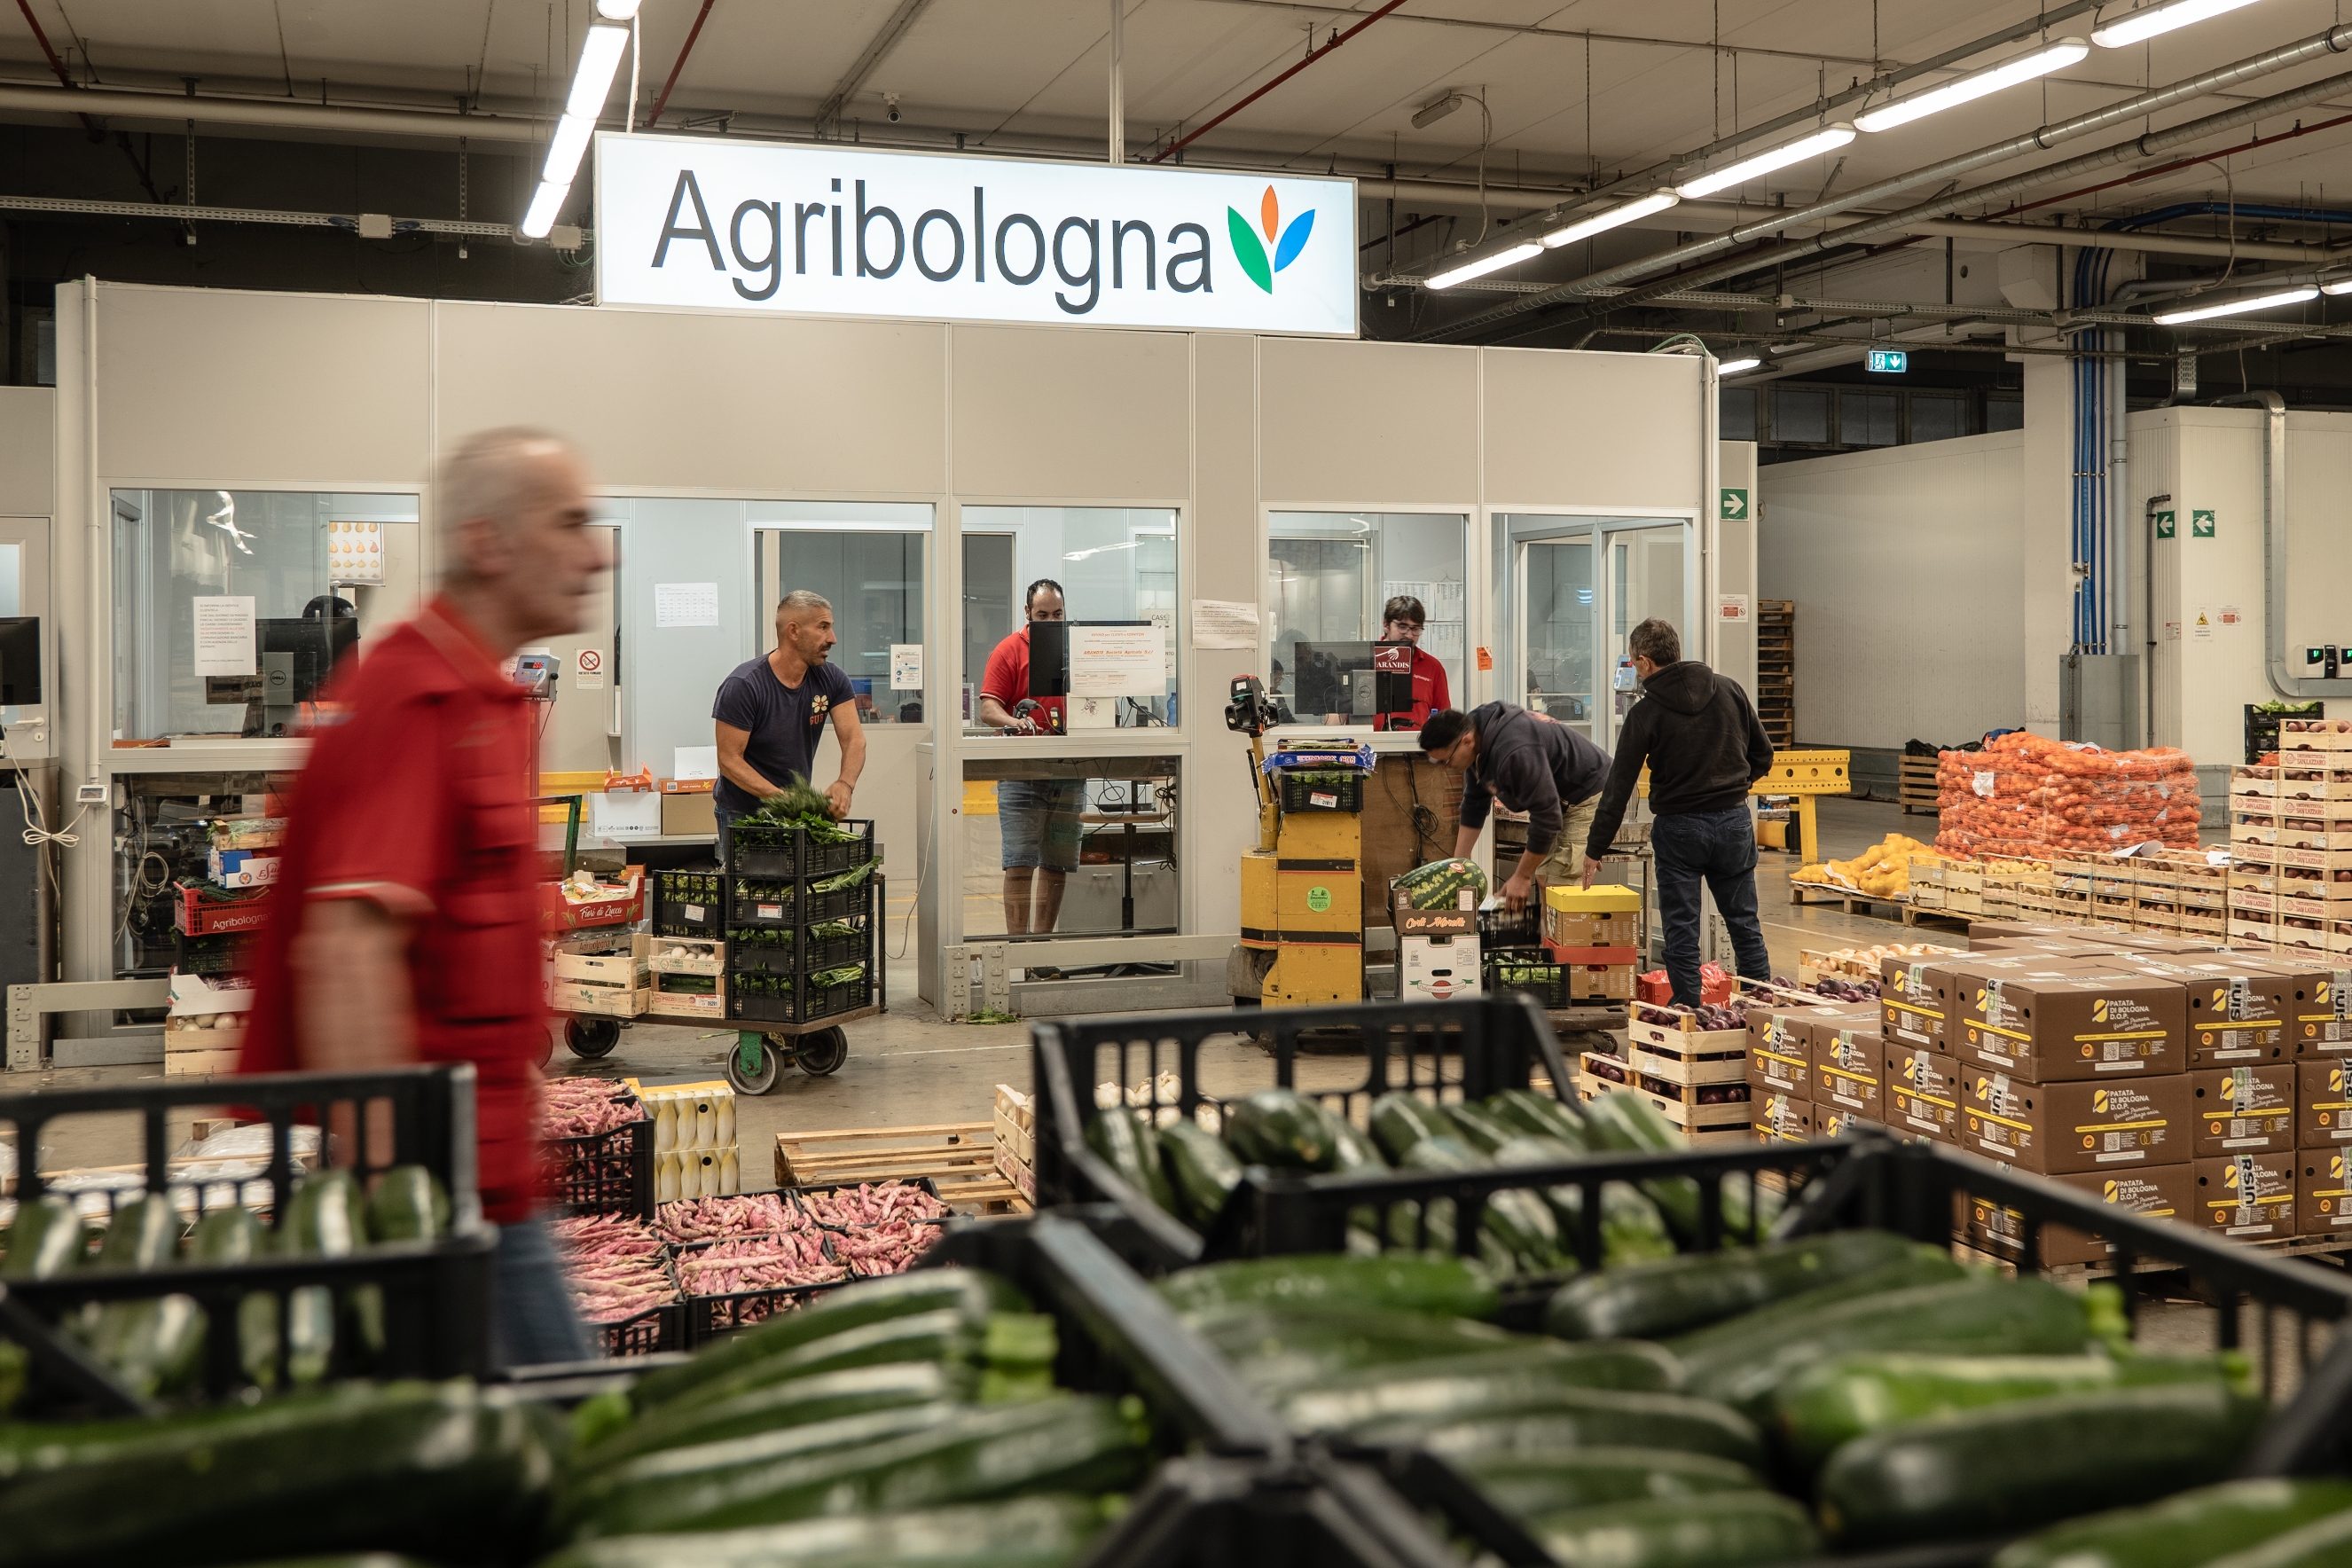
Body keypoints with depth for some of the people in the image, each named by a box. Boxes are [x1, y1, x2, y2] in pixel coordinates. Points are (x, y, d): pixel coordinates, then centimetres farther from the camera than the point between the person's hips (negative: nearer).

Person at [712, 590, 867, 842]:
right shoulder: (742, 685, -19)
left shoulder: (831, 680, -4)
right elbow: (729, 760, -19)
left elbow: (854, 739, -10)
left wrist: (845, 784, -32)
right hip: (742, 814, -4)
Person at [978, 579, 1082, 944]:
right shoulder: (1009, 650, 1)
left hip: (1070, 772, 4)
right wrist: (1014, 722, -26)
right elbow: (988, 709, -7)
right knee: (1020, 863, -8)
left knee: (1057, 865, 5)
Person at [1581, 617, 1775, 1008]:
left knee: (1682, 932, 5)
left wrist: (1595, 849, -2)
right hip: (1734, 822, 4)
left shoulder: (1646, 713, -9)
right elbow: (1762, 756, 7)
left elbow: (1619, 788, -8)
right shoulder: (1729, 690, 1)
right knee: (1746, 925, 14)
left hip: (1678, 828, -4)